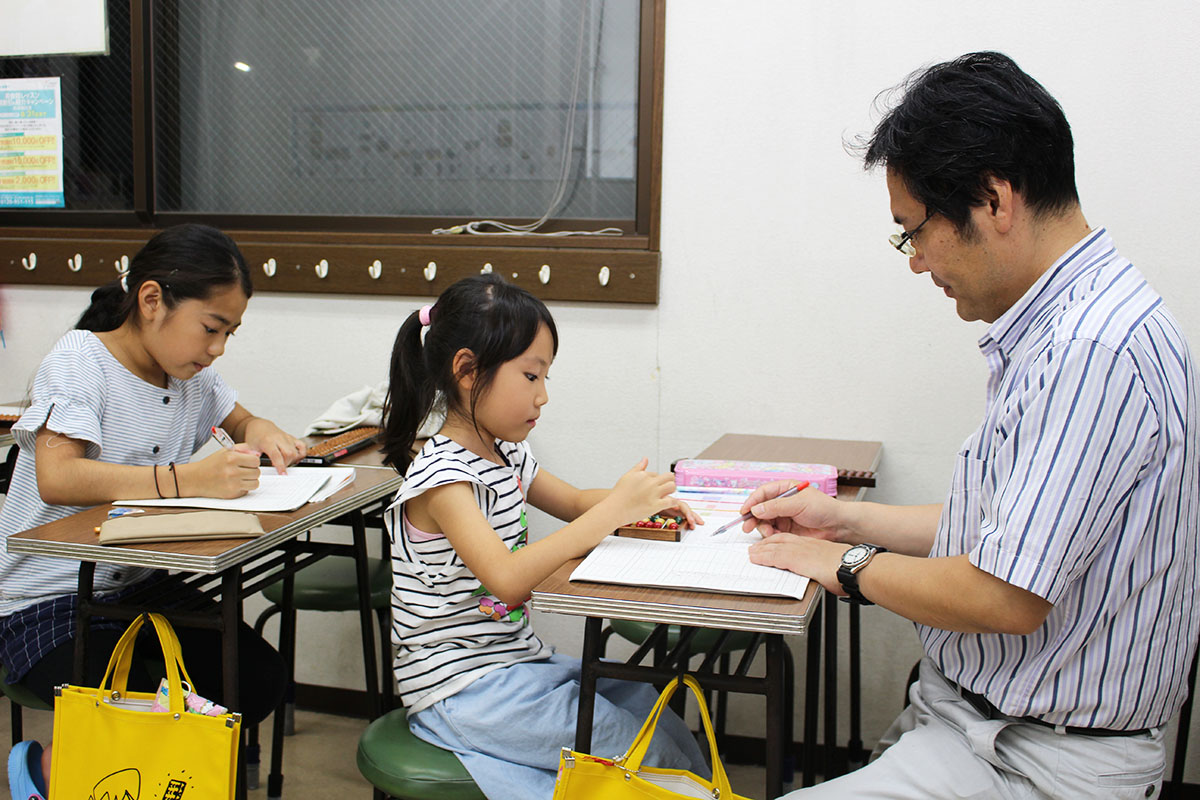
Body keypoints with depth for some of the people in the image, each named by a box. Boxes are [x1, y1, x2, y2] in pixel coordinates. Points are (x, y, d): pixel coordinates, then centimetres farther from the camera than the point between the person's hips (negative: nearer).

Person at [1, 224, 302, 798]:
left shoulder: (191, 374, 5)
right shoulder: (78, 362, -16)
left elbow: (240, 421, 24)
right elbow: (56, 478, -32)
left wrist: (261, 434, -3)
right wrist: (187, 479, -41)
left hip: (141, 587, 7)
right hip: (48, 601, -6)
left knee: (261, 678, -13)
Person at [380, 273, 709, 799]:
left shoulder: (507, 457, 6)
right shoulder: (441, 475, -21)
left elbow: (575, 503, 22)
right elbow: (506, 578, -33)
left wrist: (644, 501, 0)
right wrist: (614, 510, -30)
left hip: (517, 660, 9)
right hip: (459, 687, -9)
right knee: (642, 749, -13)